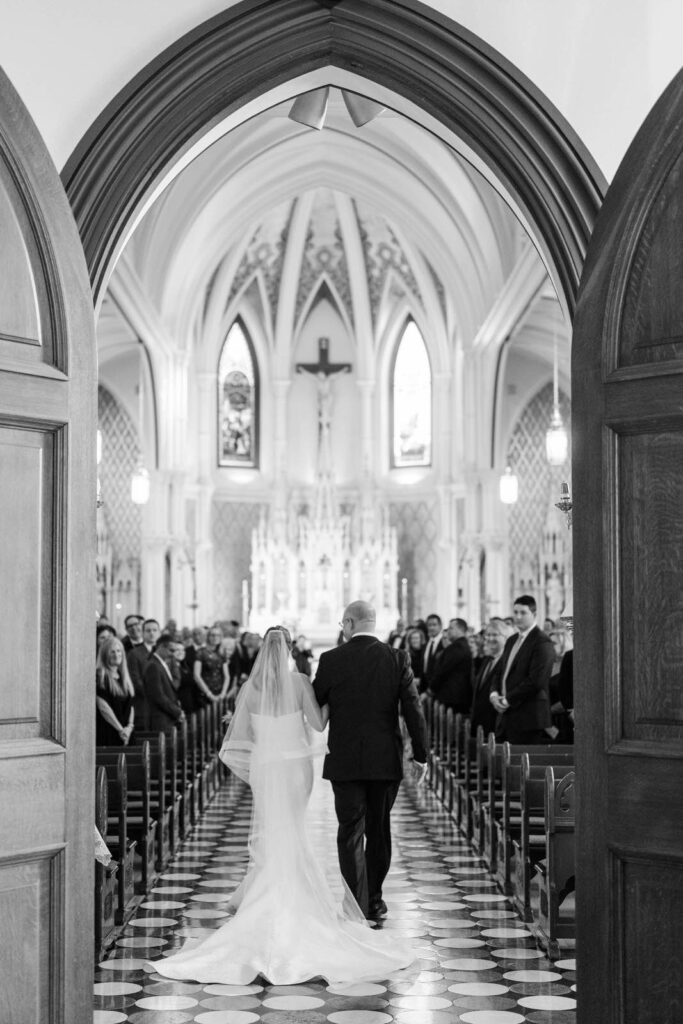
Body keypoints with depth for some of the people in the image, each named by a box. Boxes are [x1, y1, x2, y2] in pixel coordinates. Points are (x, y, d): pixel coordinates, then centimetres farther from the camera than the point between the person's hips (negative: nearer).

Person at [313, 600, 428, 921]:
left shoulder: (331, 660, -6)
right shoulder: (396, 658, -2)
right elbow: (413, 710, -4)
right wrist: (420, 755, 3)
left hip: (345, 761, -2)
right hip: (386, 761, 2)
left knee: (351, 833, 2)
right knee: (379, 830, 15)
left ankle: (357, 905, -3)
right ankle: (374, 899, 24)